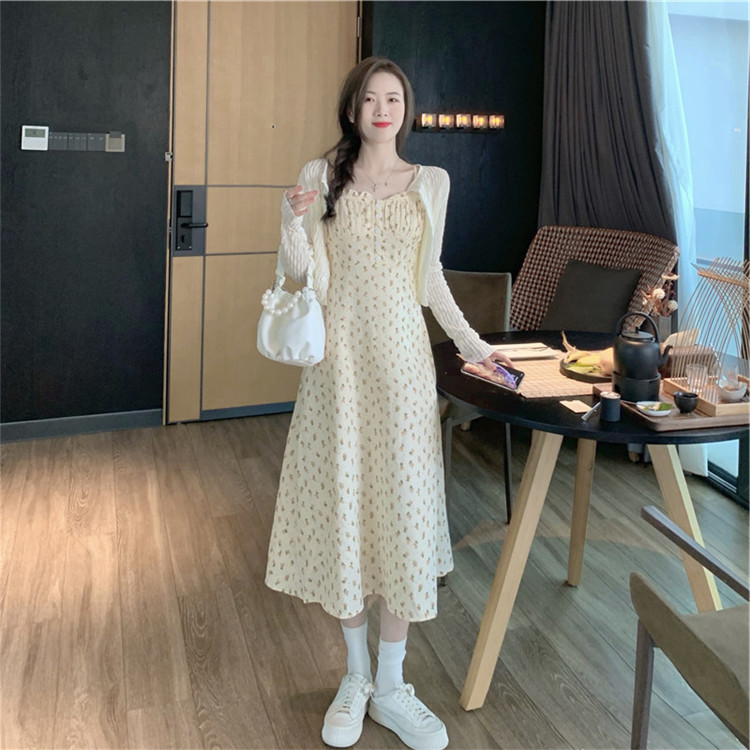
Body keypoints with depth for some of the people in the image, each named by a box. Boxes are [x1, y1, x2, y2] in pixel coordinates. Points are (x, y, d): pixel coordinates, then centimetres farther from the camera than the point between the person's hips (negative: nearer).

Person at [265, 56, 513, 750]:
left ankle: (391, 686, 16)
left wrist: (471, 343, 13)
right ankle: (356, 676, 21)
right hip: (341, 355, -1)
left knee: (403, 505, 1)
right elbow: (305, 275, 0)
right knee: (343, 502, 3)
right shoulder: (323, 177, 3)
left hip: (402, 357, 1)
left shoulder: (431, 183, 8)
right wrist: (294, 223, -17)